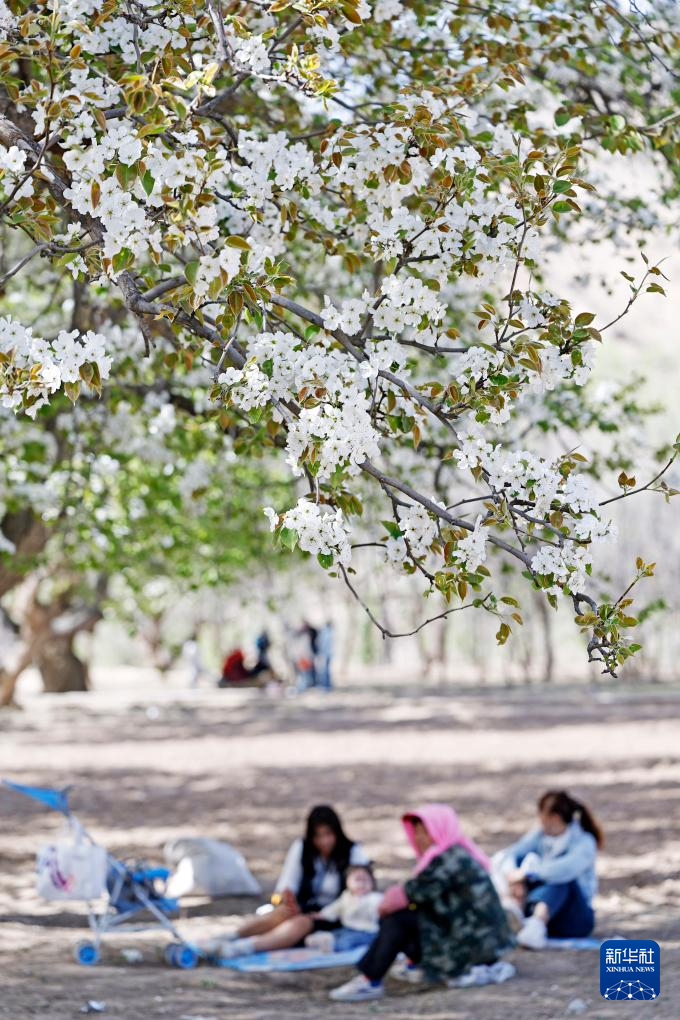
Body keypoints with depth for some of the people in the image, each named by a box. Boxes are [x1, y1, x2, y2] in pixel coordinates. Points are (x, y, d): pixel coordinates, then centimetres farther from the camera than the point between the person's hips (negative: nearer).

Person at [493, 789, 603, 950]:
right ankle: (517, 911, -42)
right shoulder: (540, 835, 5)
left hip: (575, 919, -5)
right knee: (524, 859, -13)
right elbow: (502, 857, -8)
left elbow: (566, 869, -34)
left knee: (560, 878, -33)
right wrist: (513, 875, -29)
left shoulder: (584, 842, -11)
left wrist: (526, 873, -34)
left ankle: (536, 926, -61)